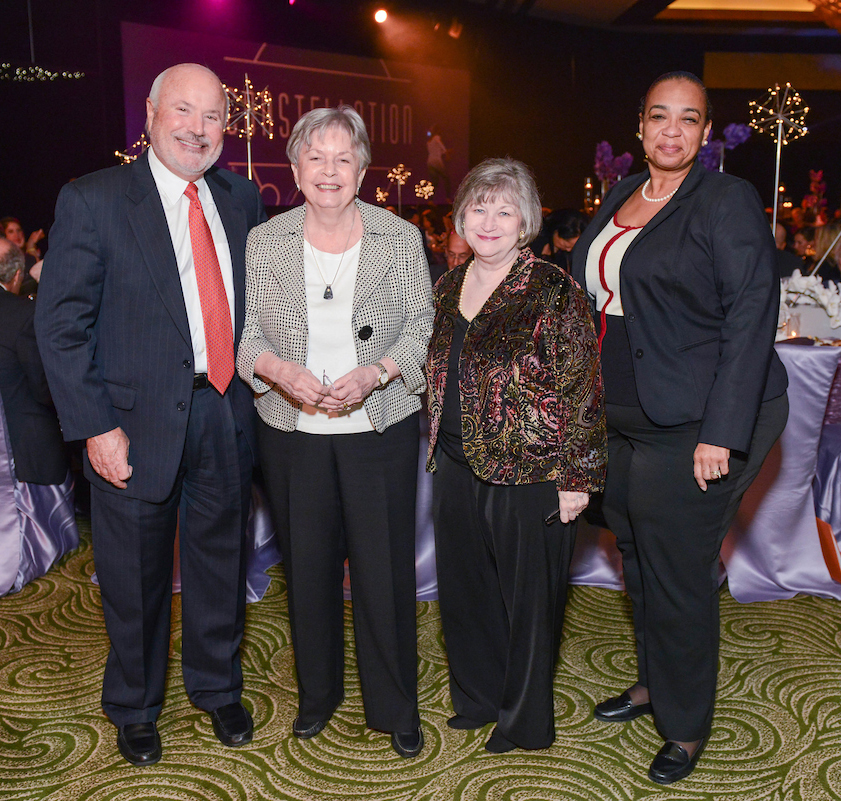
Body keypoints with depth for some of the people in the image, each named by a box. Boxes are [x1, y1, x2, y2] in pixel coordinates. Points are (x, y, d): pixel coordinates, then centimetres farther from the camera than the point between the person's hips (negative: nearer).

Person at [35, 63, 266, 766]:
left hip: (227, 417, 4)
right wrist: (96, 427, -14)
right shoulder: (92, 201, -8)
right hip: (139, 424, -4)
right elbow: (61, 325, -9)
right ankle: (134, 708, 37)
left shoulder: (242, 200, 6)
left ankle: (218, 688, 41)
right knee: (136, 579, 12)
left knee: (221, 563, 18)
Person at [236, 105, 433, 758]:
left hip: (381, 429, -1)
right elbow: (245, 334, 4)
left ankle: (396, 706, 25)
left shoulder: (401, 239, 0)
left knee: (385, 568, 4)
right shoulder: (264, 242, 3)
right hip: (293, 434, 2)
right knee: (308, 564, 12)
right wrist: (283, 372, -16)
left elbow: (424, 328, 0)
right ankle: (317, 693, 34)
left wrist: (373, 374, -16)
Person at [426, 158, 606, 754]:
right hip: (459, 469, 6)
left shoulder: (553, 291, -12)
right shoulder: (449, 286, 8)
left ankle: (524, 720, 30)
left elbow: (581, 391, -13)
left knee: (526, 594, 9)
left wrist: (576, 478, -14)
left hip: (528, 472, -6)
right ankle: (479, 697, 40)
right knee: (464, 586, 17)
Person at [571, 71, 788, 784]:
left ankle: (686, 729, 24)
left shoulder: (728, 201, -11)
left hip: (694, 426, -7)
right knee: (638, 559, 19)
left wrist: (721, 432, -22)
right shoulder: (621, 197, 11)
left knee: (679, 578, 3)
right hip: (622, 419, 7)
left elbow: (751, 316, -17)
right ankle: (652, 685, 41)